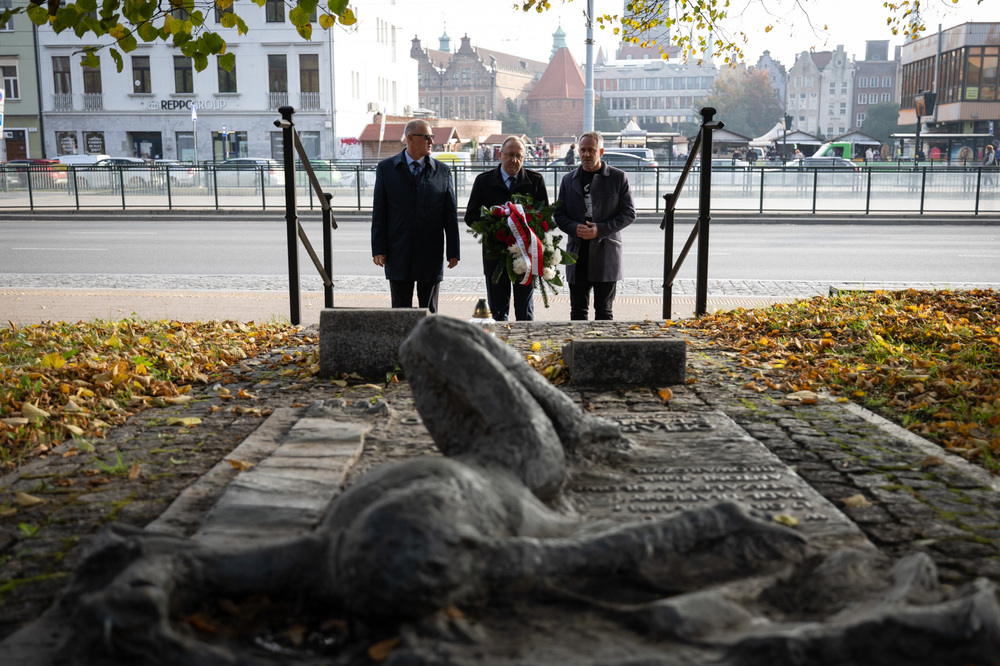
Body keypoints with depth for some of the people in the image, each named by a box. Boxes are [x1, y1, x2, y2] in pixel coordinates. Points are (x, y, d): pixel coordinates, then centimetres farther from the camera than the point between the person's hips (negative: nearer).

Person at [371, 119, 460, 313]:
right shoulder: (386, 168, 4)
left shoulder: (443, 171, 5)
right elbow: (379, 211, 3)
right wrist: (378, 249, -3)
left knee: (429, 311, 7)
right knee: (400, 310, 4)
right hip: (398, 253, -1)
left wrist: (453, 252, 1)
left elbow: (451, 214, 5)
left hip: (431, 254, 1)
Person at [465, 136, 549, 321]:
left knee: (525, 313, 6)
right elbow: (471, 216, 4)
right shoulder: (484, 180, 4)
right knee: (498, 312, 6)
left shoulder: (536, 180, 4)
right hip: (495, 255, 0)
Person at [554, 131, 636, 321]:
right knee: (578, 310, 7)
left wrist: (600, 230, -13)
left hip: (606, 254, -2)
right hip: (577, 252, 3)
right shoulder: (568, 180, 11)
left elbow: (629, 213, -1)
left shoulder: (618, 177, 2)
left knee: (604, 310, 4)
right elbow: (558, 214, 11)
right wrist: (574, 228, -10)